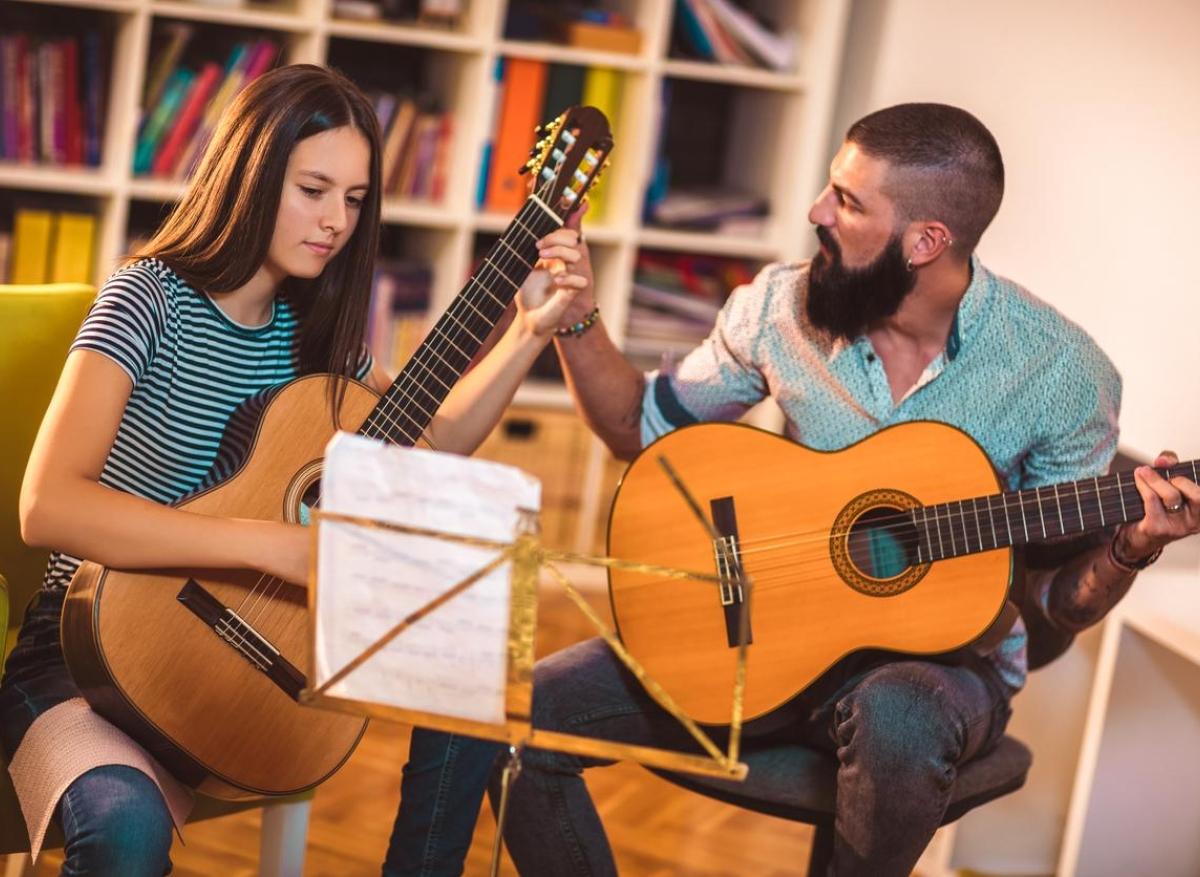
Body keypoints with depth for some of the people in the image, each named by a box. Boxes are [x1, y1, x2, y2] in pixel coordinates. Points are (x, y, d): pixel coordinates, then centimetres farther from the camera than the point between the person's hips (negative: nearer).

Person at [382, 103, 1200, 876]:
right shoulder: (783, 305, -5)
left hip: (942, 655, -3)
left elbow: (1058, 605, -4)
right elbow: (642, 427, 10)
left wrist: (1130, 550, -24)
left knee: (897, 719, -41)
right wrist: (576, 320, -6)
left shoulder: (1062, 371, -13)